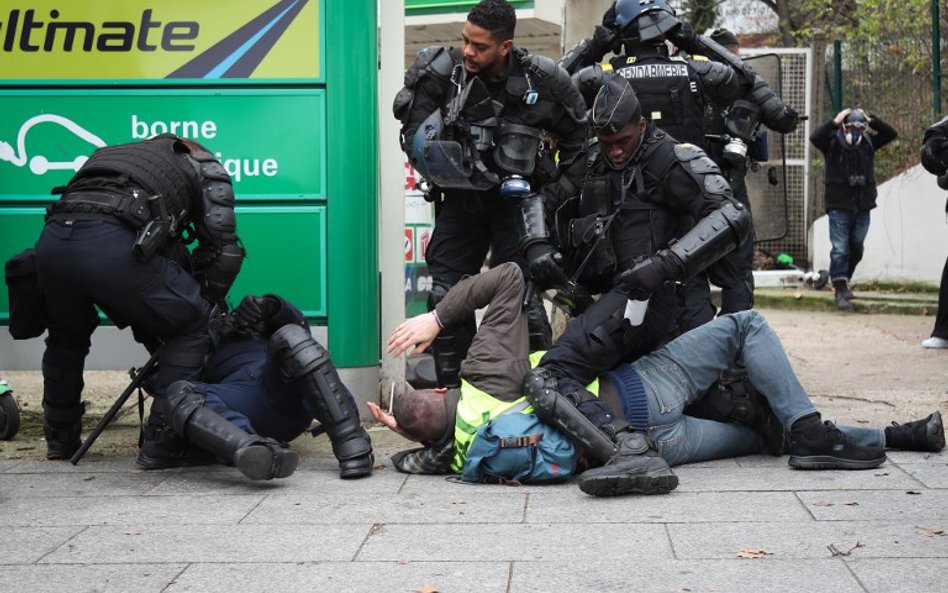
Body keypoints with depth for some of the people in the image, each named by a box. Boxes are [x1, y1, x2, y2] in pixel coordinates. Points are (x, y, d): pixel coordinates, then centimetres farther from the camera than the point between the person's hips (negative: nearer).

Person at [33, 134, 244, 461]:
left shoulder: (114, 153, 42)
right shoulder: (206, 168, 27)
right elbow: (224, 250, 14)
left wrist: (149, 335, 38)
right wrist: (208, 308, 30)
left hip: (52, 238, 6)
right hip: (112, 245, -6)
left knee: (67, 335, 33)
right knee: (192, 325, 13)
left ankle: (60, 438, 40)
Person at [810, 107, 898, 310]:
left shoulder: (868, 143, 5)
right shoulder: (833, 143, -5)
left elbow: (891, 134, -2)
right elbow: (815, 137, -23)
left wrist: (871, 120, -11)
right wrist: (835, 121, -24)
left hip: (862, 207, 4)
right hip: (839, 207, -4)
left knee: (856, 248, 14)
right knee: (840, 249, -8)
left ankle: (844, 280, 34)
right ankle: (840, 290, -6)